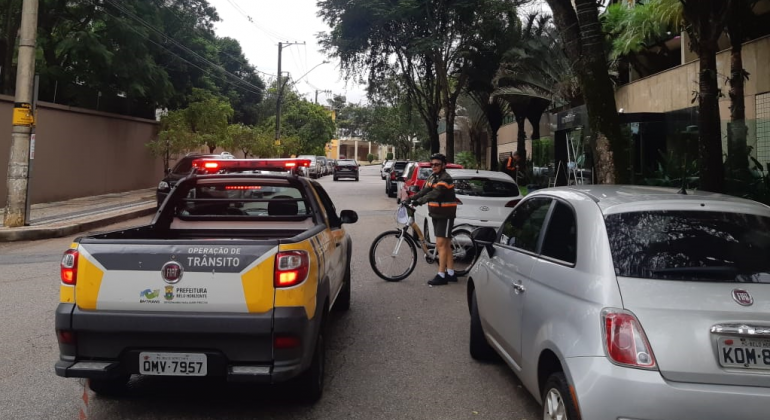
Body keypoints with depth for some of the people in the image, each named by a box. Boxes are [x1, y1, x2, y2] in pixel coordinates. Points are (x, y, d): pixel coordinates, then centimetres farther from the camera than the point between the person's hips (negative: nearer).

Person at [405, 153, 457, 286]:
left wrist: (419, 201, -40)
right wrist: (410, 199, -8)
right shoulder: (432, 177, 12)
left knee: (441, 244, -9)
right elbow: (424, 191, 6)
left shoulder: (445, 179, -16)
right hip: (436, 214, 9)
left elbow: (435, 193, -30)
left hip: (445, 215, -8)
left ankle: (441, 275, -5)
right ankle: (451, 273, 20)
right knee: (445, 244, 12)